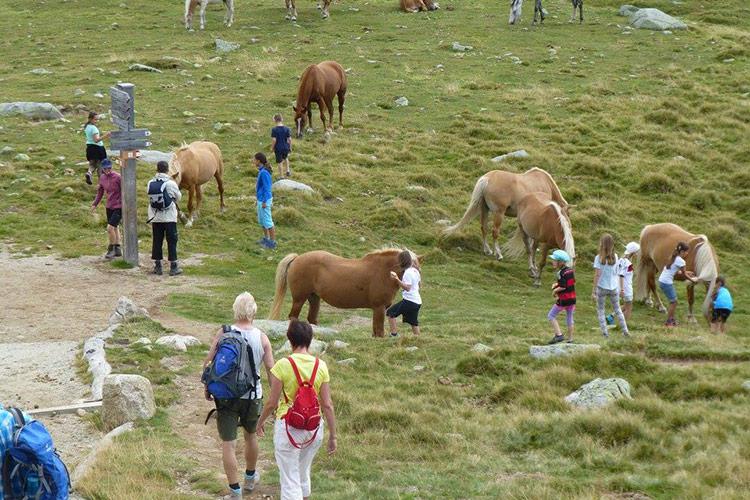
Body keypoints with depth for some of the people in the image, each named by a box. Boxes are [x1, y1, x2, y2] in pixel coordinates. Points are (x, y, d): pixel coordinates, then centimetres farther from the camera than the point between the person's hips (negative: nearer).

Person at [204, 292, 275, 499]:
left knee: (228, 444, 2)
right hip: (252, 396, 2)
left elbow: (208, 363, -5)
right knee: (250, 435, 26)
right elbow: (271, 370, -3)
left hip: (226, 395, -2)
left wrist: (207, 386, 11)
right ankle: (250, 478, 44)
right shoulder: (262, 338, -5)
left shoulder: (223, 334, -8)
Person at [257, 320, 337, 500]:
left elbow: (272, 402, -8)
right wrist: (333, 436, 5)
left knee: (290, 480, 2)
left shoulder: (283, 365, -13)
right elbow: (328, 404, -3)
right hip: (314, 427, 4)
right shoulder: (321, 366, -4)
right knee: (303, 474, 24)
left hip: (289, 426, -4)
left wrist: (260, 422, 10)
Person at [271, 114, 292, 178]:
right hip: (286, 147, 3)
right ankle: (288, 170, 23)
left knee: (279, 162, 9)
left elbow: (274, 140, -16)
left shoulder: (274, 129, -15)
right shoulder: (287, 129, -6)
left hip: (278, 148, -3)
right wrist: (290, 147, 9)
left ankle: (281, 176, 16)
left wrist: (272, 148, -3)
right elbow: (289, 139, -4)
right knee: (285, 158, 32)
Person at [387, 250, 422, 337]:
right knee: (414, 323, 16)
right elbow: (419, 283, 23)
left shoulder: (408, 272, -16)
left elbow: (407, 287, -23)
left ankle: (394, 334, -7)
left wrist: (397, 279, -31)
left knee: (390, 312, -2)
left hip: (409, 301, -9)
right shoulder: (415, 270, 10)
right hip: (417, 301, 9)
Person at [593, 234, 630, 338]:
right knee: (617, 309, 18)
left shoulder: (599, 258, -14)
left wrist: (594, 290, -10)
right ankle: (625, 331, 16)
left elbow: (597, 275, -14)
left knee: (600, 310, 10)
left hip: (602, 287, -4)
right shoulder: (615, 257, -1)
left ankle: (605, 332, 2)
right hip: (614, 287, 4)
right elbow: (616, 272, 2)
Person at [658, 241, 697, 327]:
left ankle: (672, 320, 21)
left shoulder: (674, 258, 14)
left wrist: (686, 273, 16)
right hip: (667, 283, -9)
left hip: (663, 281, 9)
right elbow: (684, 275, -4)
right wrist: (692, 280, 9)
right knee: (673, 301, 0)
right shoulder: (681, 261, -14)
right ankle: (668, 322, 6)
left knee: (674, 301, 15)